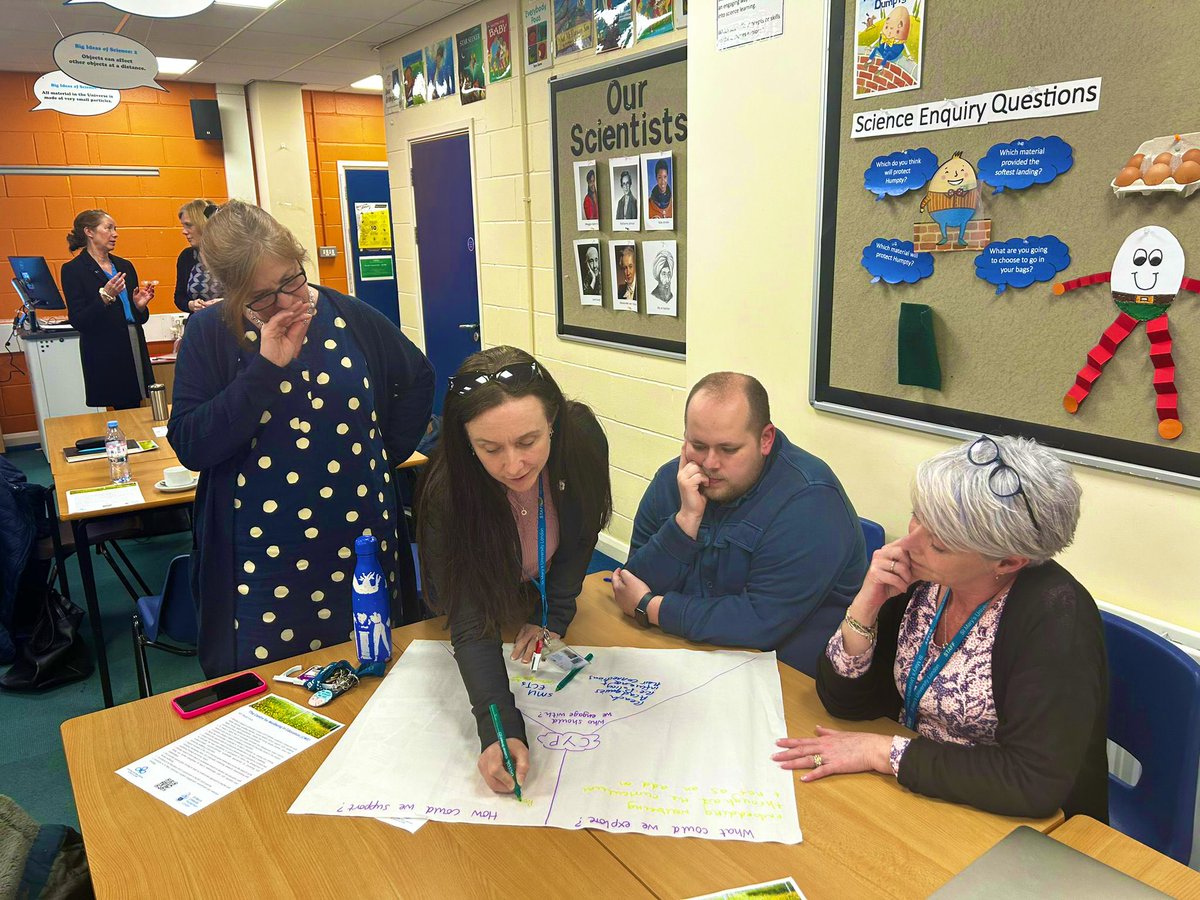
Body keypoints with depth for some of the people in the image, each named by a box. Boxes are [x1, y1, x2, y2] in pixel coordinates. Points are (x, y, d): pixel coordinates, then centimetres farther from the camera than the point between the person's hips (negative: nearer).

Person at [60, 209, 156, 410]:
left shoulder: (125, 266, 14)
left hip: (135, 353, 5)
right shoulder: (73, 270, -2)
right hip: (105, 360, -5)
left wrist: (140, 305, -4)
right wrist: (104, 297, -21)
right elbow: (78, 322, -9)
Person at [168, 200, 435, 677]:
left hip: (361, 545, 2)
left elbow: (418, 377, 15)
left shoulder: (350, 318, -1)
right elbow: (190, 446, -14)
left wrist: (387, 452, 6)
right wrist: (266, 368, -21)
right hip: (262, 559, -1)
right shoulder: (210, 334, -5)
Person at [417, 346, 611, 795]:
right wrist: (500, 730, -54)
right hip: (482, 602, -2)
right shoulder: (448, 491, -42)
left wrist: (553, 615, -16)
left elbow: (582, 532, -15)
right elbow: (470, 626, -42)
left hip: (545, 593, 2)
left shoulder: (582, 437, -35)